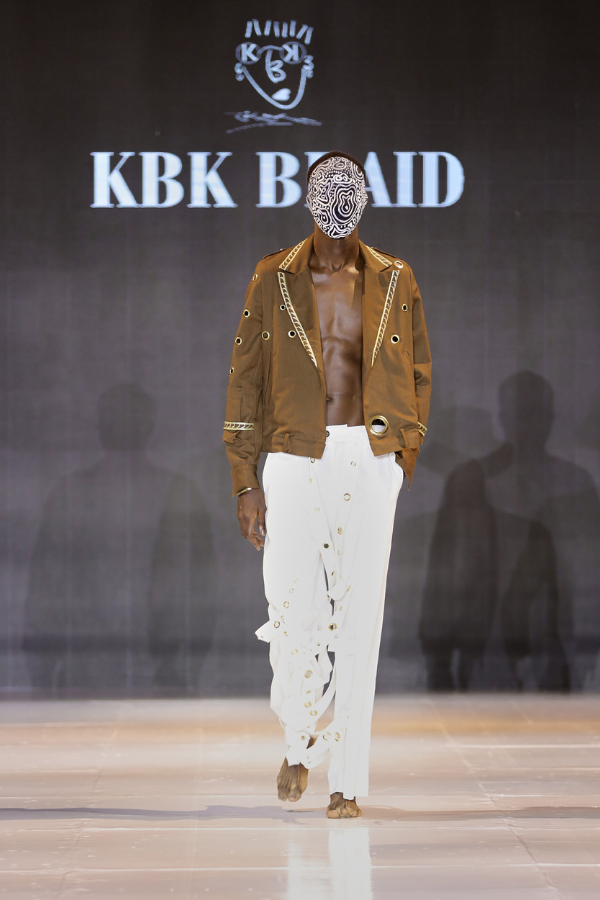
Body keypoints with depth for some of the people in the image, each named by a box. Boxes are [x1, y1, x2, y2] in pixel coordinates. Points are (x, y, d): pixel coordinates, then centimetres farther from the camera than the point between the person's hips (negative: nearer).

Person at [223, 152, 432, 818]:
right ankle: (300, 739, 25)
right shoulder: (274, 280, 4)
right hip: (295, 460, 0)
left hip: (369, 462, 0)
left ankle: (348, 780, 3)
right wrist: (245, 482, 2)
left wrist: (405, 450, 6)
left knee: (358, 619, -3)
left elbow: (417, 371, 17)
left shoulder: (394, 282, 7)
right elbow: (245, 380, 6)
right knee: (292, 613, -5)